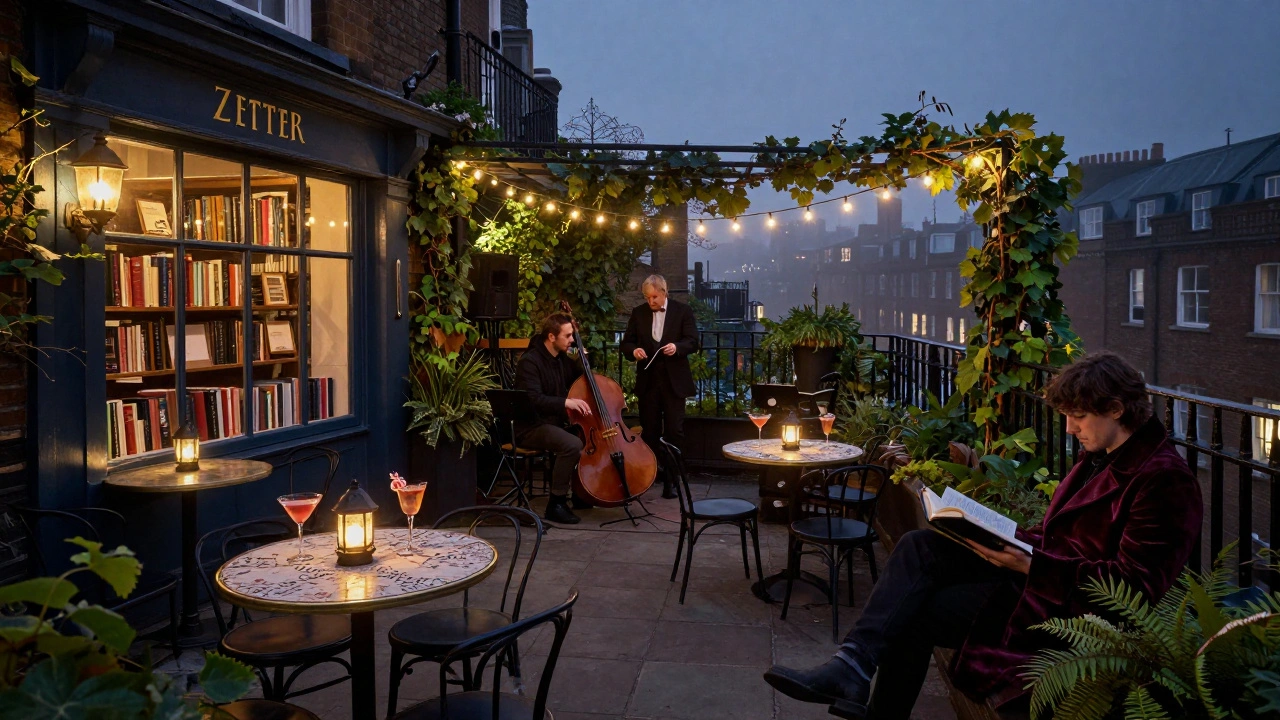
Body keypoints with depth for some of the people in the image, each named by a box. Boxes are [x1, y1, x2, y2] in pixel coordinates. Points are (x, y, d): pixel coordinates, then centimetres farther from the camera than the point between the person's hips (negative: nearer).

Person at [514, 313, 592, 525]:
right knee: (572, 444, -33)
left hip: (557, 422, 9)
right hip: (531, 428, -9)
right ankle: (555, 504, -21)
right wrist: (566, 402, -38)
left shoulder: (562, 359, 11)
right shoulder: (530, 361, -15)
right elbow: (534, 399, -28)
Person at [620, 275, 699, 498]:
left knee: (674, 432, -1)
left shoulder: (683, 311, 0)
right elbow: (626, 343, 8)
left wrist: (677, 347, -25)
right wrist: (634, 350, -15)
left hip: (673, 382, -2)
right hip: (648, 381, 2)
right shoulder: (638, 313, 7)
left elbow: (693, 342, -4)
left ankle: (671, 480, 5)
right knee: (649, 431, 9)